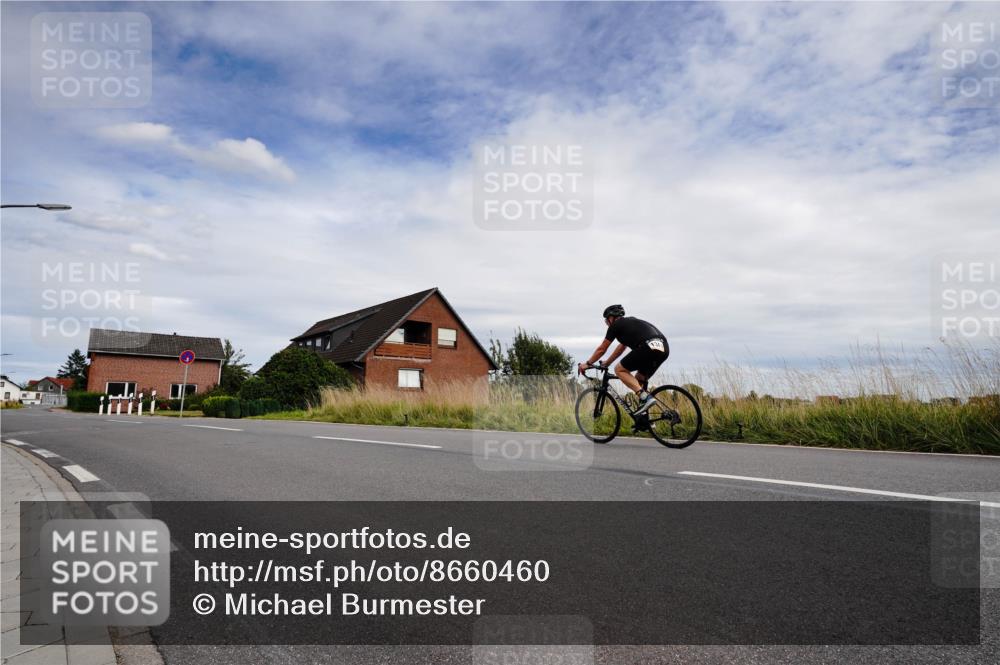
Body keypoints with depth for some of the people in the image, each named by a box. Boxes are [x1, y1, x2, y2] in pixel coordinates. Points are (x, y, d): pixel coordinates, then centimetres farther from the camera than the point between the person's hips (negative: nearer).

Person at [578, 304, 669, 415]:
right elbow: (621, 348, 45)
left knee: (619, 370, 7)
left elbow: (601, 350, 18)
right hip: (664, 349, 8)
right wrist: (605, 364, 53)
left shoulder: (616, 325, 13)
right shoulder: (631, 322, 35)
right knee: (640, 379, 22)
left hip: (648, 347, -8)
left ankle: (645, 397, -10)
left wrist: (587, 364, 32)